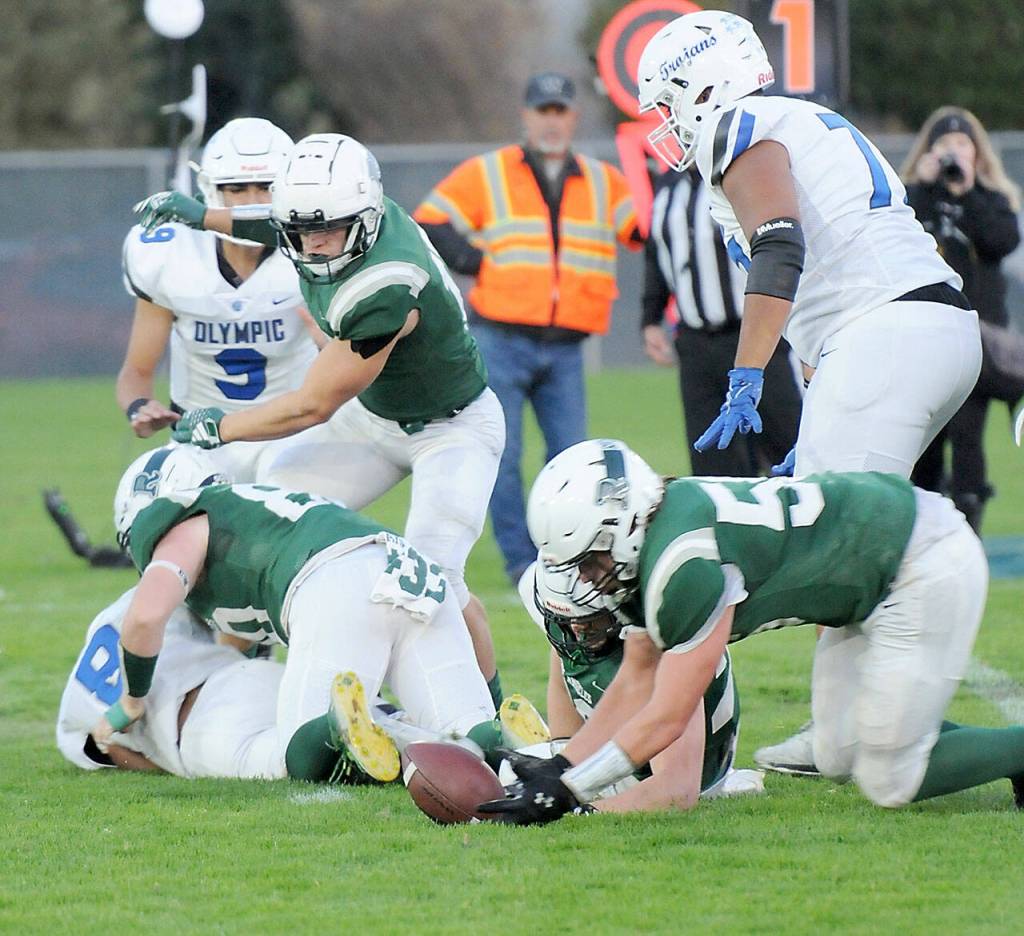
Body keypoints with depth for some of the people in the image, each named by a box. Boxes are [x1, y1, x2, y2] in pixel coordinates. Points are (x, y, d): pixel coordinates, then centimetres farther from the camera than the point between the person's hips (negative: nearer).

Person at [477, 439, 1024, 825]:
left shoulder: (686, 565, -28)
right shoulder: (648, 539, 0)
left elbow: (666, 718, -22)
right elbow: (637, 682, 8)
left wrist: (563, 791, -18)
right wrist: (555, 770, 1)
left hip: (927, 568, -10)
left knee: (890, 784, -8)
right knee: (841, 758, 13)